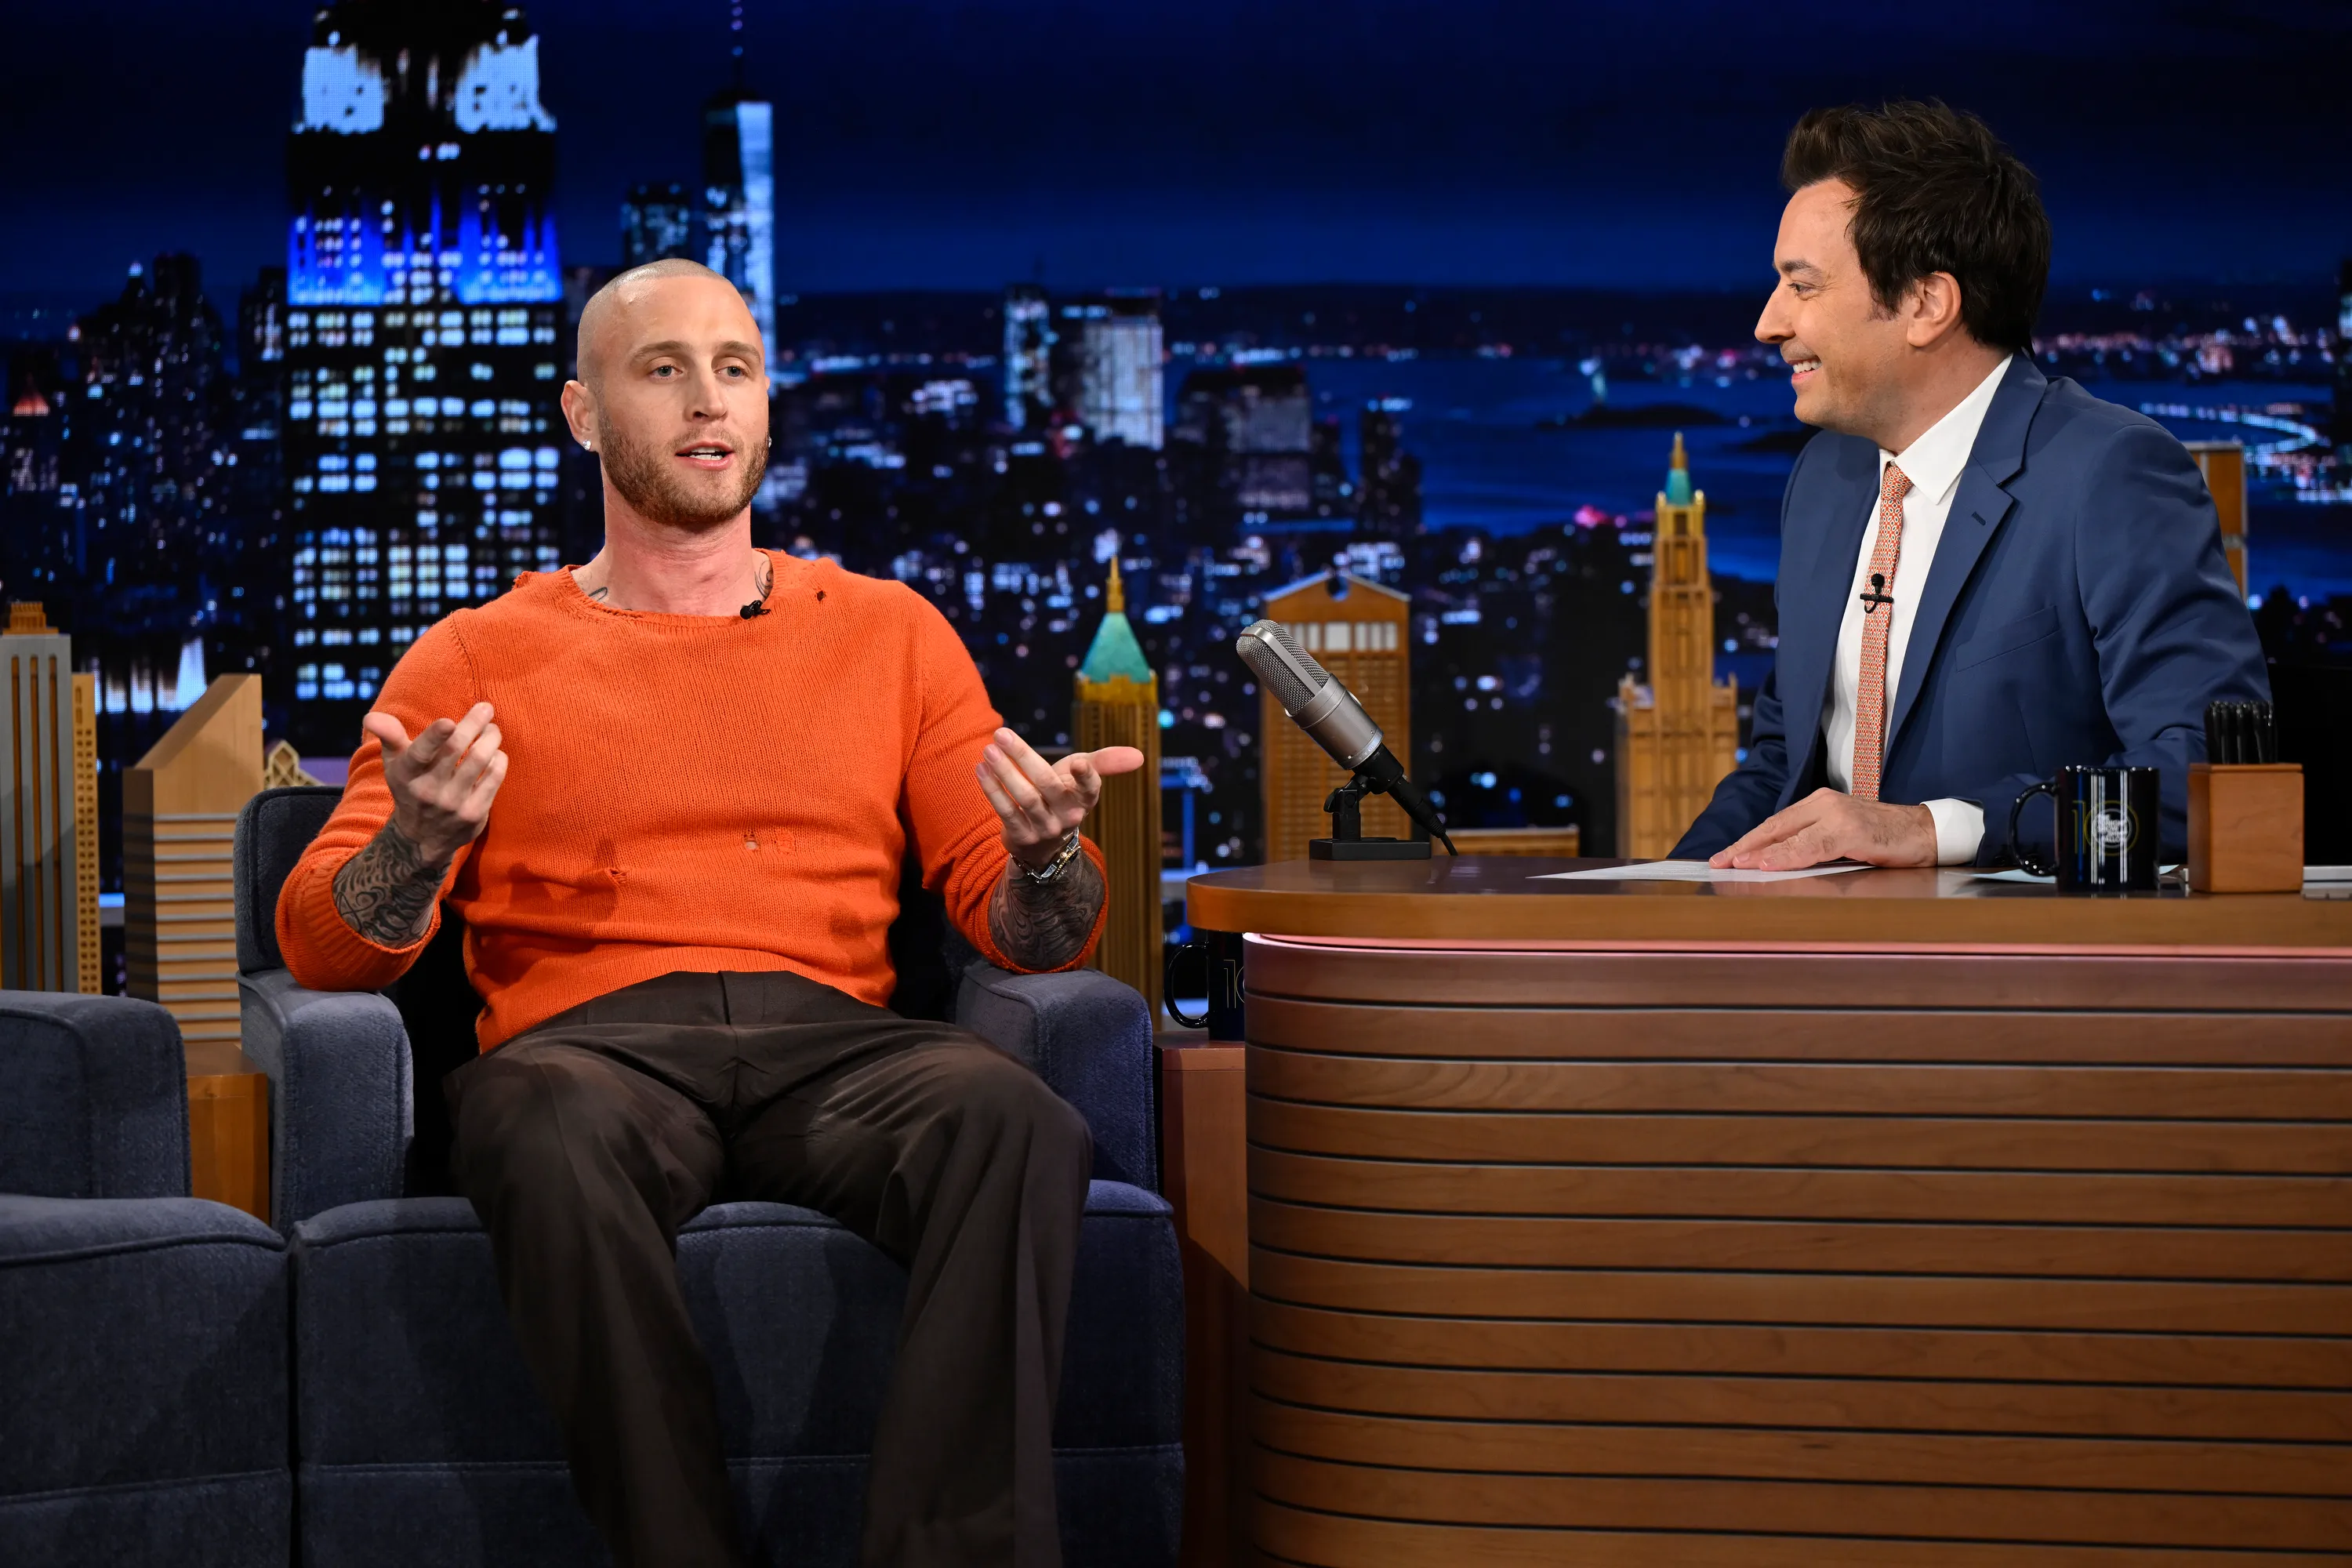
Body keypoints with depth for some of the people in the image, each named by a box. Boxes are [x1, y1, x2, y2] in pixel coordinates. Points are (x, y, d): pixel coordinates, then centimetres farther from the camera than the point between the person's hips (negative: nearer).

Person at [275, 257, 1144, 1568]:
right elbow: (323, 947, 9)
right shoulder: (477, 659, 18)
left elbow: (1029, 934, 17)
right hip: (591, 1041, -1)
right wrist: (422, 841, -13)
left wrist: (1046, 859, -7)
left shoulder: (891, 635, 23)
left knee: (1013, 1118, -34)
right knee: (554, 1135, -39)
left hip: (831, 1037, 1)